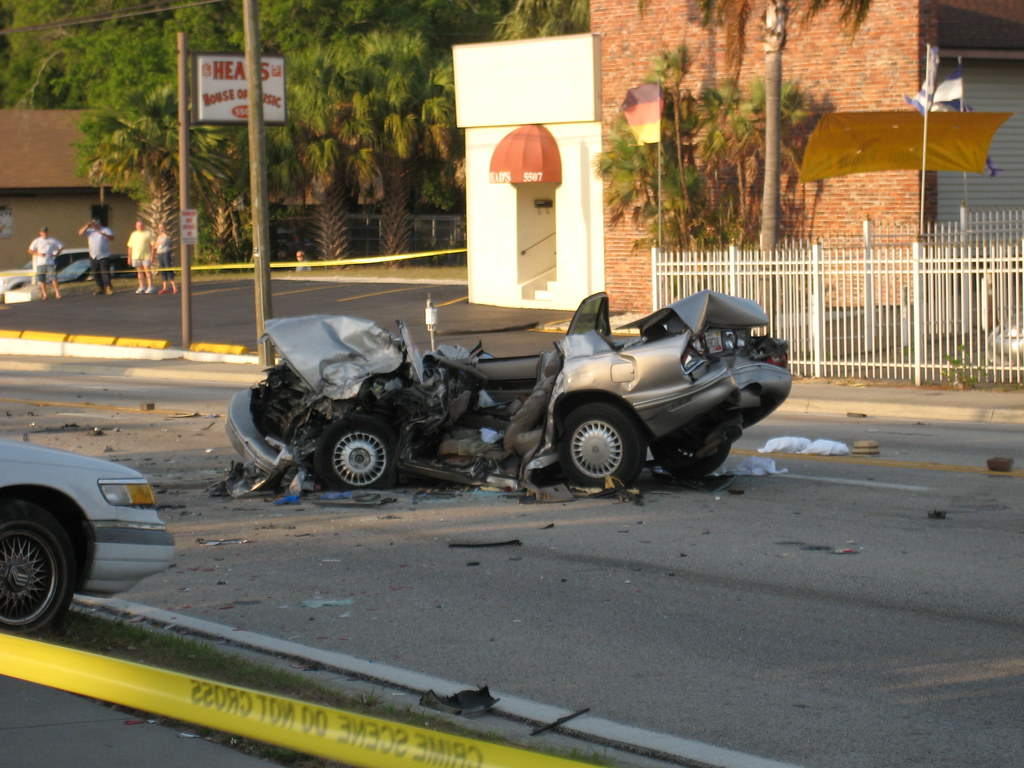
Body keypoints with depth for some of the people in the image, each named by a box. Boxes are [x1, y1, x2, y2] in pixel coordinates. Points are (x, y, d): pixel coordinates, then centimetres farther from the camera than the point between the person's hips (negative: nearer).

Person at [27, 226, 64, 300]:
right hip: (40, 263, 1)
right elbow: (30, 250, 4)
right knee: (42, 280, 2)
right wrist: (38, 254, -11)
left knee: (53, 278, -11)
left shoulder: (53, 240, 8)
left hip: (50, 263, -1)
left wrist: (57, 254, 2)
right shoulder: (37, 241, 6)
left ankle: (57, 294, -9)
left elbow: (61, 246, 17)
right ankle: (44, 294, 11)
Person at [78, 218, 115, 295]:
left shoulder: (106, 230, 0)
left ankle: (108, 288, -11)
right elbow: (80, 232, 5)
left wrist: (104, 234, -32)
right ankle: (99, 288, 16)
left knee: (105, 272, -12)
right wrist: (87, 226, -7)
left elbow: (111, 237, -15)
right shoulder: (90, 231, 12)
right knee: (96, 274, 8)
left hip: (104, 256, -5)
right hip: (93, 256, 5)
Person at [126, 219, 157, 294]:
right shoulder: (134, 234, 14)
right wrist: (129, 257, 8)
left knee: (147, 271, -8)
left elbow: (152, 245, -2)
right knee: (140, 272, 7)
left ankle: (150, 287, -8)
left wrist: (152, 256, -10)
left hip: (146, 256, -4)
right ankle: (142, 287, 12)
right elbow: (130, 247, 14)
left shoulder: (148, 233, 2)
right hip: (136, 256, 4)